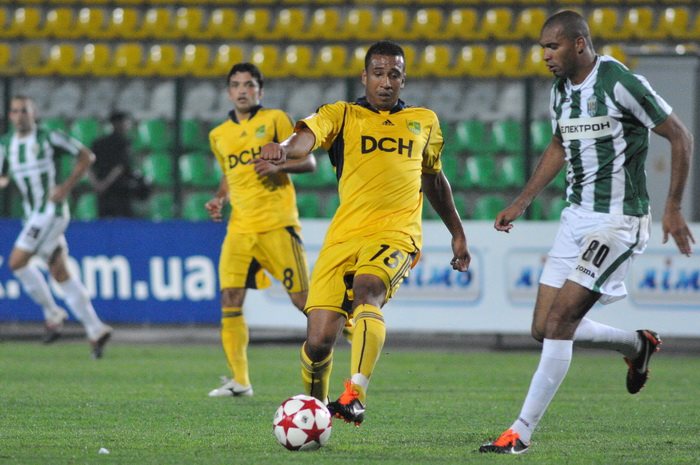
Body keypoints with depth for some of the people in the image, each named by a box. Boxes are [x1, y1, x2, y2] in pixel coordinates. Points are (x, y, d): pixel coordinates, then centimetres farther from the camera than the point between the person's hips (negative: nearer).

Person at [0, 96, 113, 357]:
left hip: (51, 211, -7)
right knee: (61, 274, 4)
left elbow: (86, 156, -2)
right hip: (32, 215, 7)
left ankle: (52, 314, -1)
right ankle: (95, 330, 7)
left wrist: (67, 186, -10)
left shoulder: (48, 138, -7)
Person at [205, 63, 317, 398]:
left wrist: (278, 165, -18)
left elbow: (308, 161, 0)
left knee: (301, 298, -8)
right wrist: (219, 199, 10)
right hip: (240, 228, 4)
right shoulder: (219, 135, 16)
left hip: (277, 224, -4)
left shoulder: (275, 119, 2)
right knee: (230, 300, -7)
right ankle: (239, 380, -3)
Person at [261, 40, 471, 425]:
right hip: (344, 235, 0)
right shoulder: (341, 115, 11)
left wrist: (457, 233, 36)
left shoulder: (425, 121, 20)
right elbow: (307, 137, -10)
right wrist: (283, 149, -34)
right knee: (319, 340, -8)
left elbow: (433, 177, 34)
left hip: (395, 234, 0)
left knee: (367, 290, -35)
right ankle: (315, 405, 23)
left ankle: (355, 396, -46)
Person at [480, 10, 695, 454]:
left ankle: (522, 432, -11)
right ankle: (637, 345, 30)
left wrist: (674, 209, -13)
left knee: (558, 320, -16)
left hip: (619, 219, -8)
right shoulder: (561, 90, 8)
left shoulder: (621, 83, -16)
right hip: (577, 215, 8)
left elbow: (681, 137, -11)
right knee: (545, 328, 4)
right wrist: (522, 202, 20)